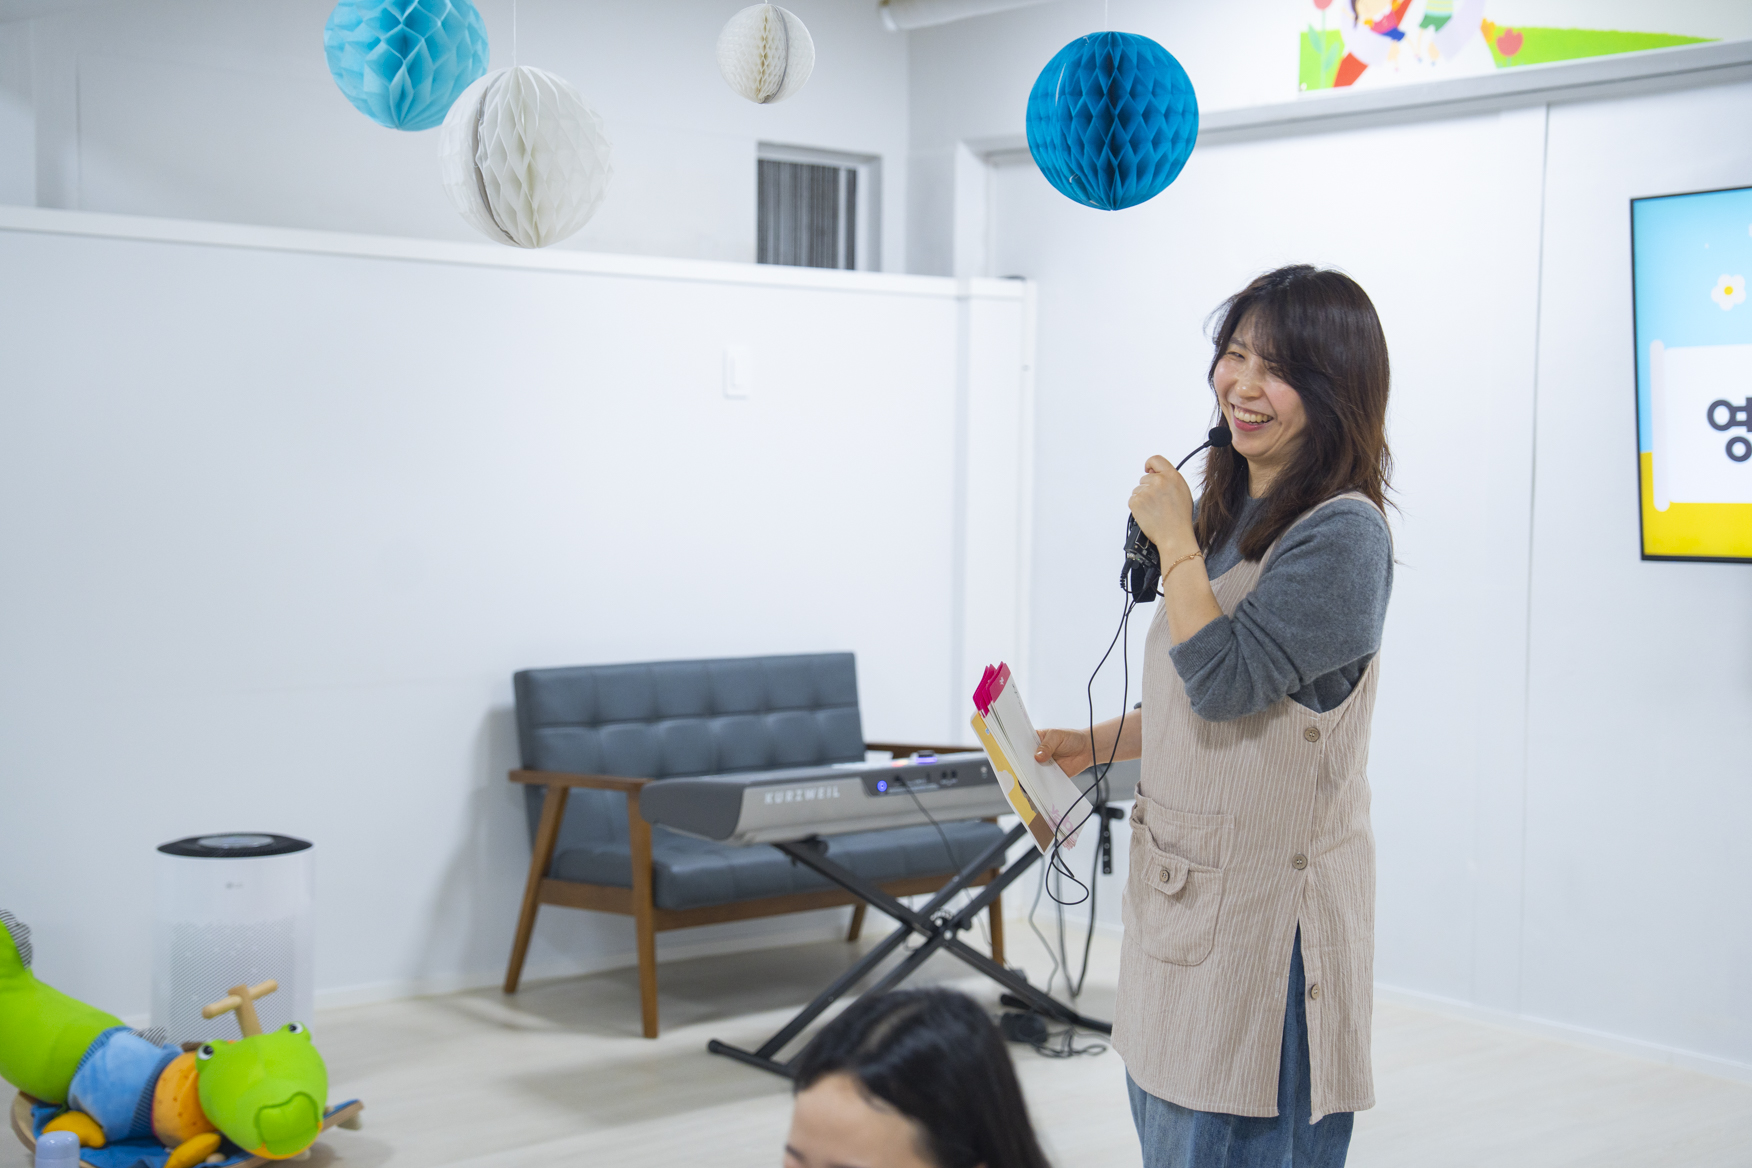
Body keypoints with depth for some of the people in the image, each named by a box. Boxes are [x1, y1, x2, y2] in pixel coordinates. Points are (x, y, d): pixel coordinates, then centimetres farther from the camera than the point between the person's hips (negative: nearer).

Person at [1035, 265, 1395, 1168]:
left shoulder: (1343, 535, -17)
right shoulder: (1231, 514, 12)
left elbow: (1225, 682, -22)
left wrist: (1173, 541, -13)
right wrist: (1095, 744, 15)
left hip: (1269, 906, -9)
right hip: (1184, 889, 9)